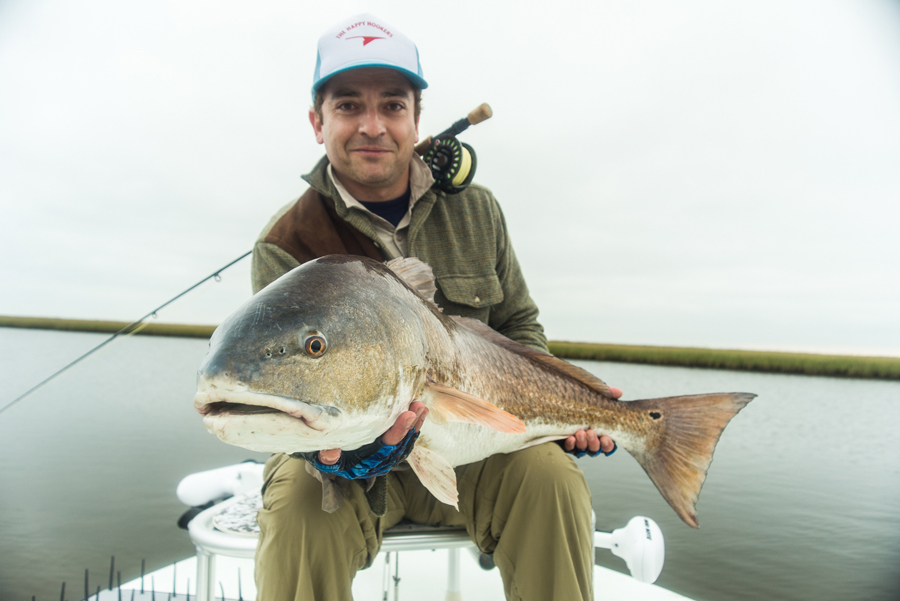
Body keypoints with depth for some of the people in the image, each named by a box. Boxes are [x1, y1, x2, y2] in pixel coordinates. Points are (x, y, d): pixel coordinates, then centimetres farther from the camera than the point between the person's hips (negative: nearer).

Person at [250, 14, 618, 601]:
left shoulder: (475, 210, 2)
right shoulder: (286, 246, -8)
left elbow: (519, 326, 11)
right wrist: (335, 445, -36)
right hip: (350, 461, -1)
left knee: (551, 476, -24)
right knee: (301, 507, -30)